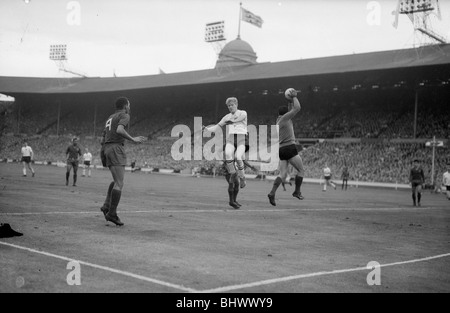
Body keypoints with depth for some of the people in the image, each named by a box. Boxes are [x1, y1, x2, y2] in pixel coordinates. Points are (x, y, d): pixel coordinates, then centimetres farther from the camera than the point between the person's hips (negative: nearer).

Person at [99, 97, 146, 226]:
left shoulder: (110, 118, 26)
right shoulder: (125, 115, -1)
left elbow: (104, 140, 24)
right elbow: (119, 130, -21)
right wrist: (133, 139, -12)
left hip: (106, 149, 9)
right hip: (116, 149, -9)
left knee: (117, 180, 21)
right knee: (119, 184, -10)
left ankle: (107, 206, 6)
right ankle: (112, 213, -15)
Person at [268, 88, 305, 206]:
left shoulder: (279, 119, 19)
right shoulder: (284, 118, -4)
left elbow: (291, 109, 33)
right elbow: (297, 108, -9)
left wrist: (291, 100, 23)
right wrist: (294, 97, 4)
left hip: (281, 150, 8)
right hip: (290, 147, -8)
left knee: (283, 174, 1)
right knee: (301, 170, 7)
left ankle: (272, 193, -16)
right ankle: (297, 192, 10)